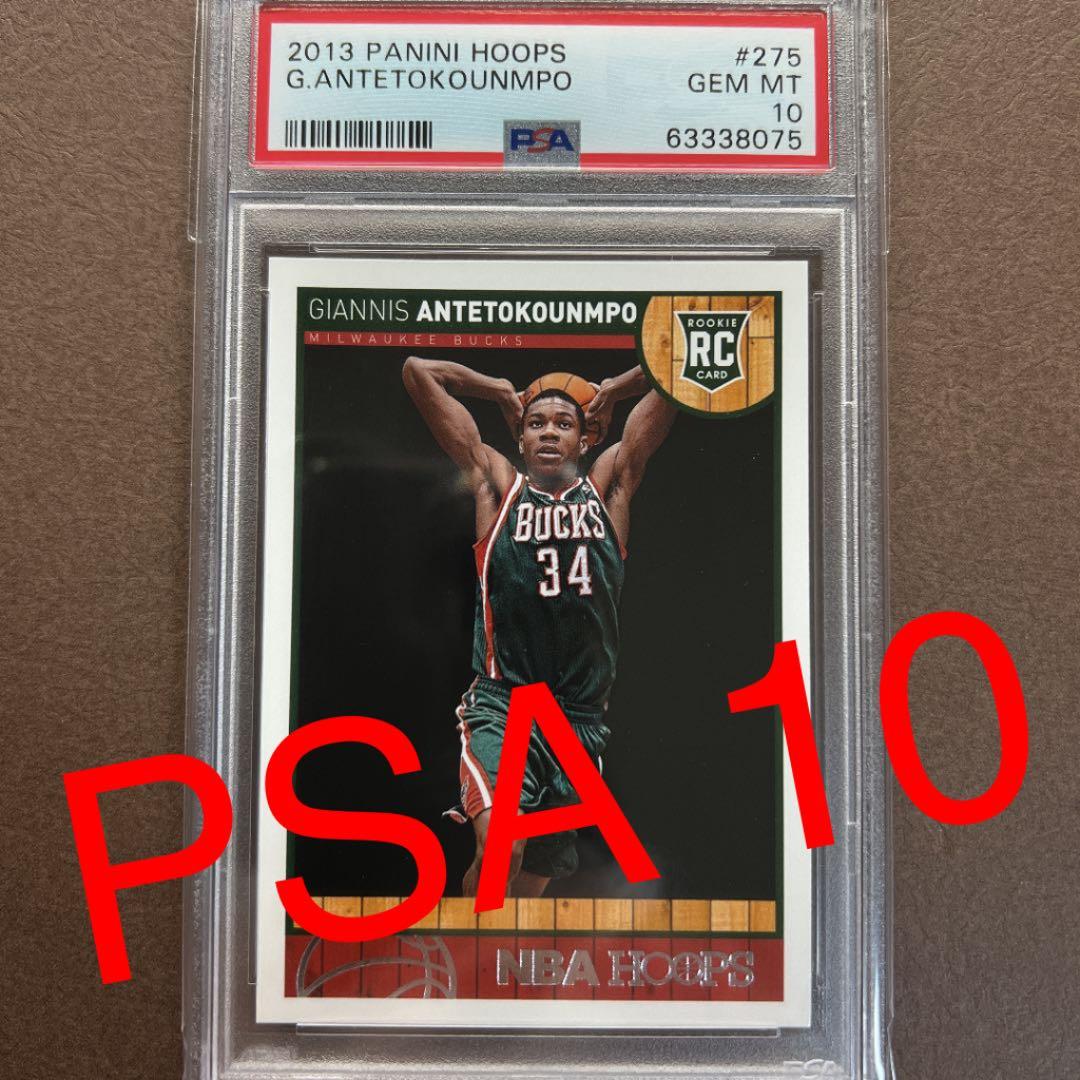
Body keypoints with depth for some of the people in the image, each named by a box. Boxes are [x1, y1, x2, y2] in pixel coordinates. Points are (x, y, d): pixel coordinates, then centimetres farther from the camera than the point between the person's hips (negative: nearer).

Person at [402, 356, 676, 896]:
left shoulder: (609, 485, 12)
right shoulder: (498, 483, 9)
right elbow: (419, 371, 11)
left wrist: (611, 391, 23)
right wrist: (504, 392, 19)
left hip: (581, 719, 3)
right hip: (501, 707, -2)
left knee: (536, 877, 12)